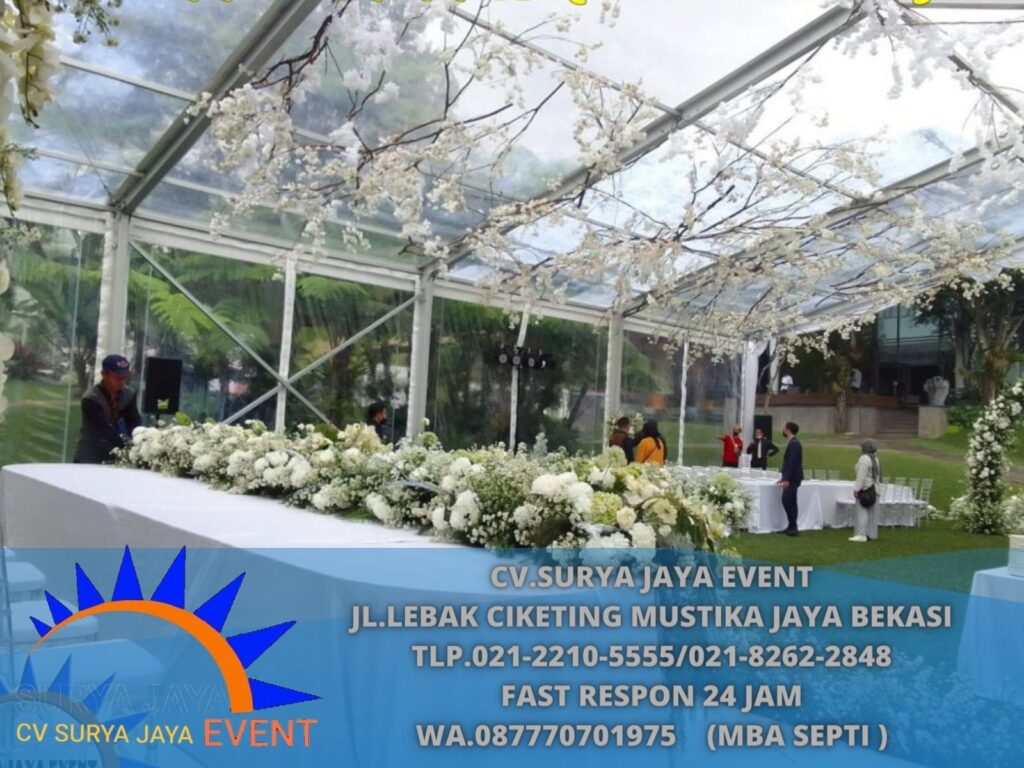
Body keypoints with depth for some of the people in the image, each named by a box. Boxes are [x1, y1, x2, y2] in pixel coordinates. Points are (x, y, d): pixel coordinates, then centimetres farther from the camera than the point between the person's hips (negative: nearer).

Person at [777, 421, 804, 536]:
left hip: (792, 478, -10)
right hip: (790, 478, 10)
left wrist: (787, 479, -23)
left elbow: (793, 462, -22)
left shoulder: (794, 443, -16)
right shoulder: (792, 443, 15)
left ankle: (793, 527, -6)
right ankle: (792, 526, 15)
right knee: (789, 502, 11)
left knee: (788, 501, -10)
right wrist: (784, 478, 21)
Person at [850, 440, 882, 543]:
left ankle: (861, 535, -16)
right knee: (872, 512, 11)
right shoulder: (875, 459, 15)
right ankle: (871, 533, 16)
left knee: (862, 511, -11)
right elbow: (877, 475, 18)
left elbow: (861, 476, -20)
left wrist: (856, 489, -19)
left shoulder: (864, 458, -14)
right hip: (874, 488, 9)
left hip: (865, 488, -9)